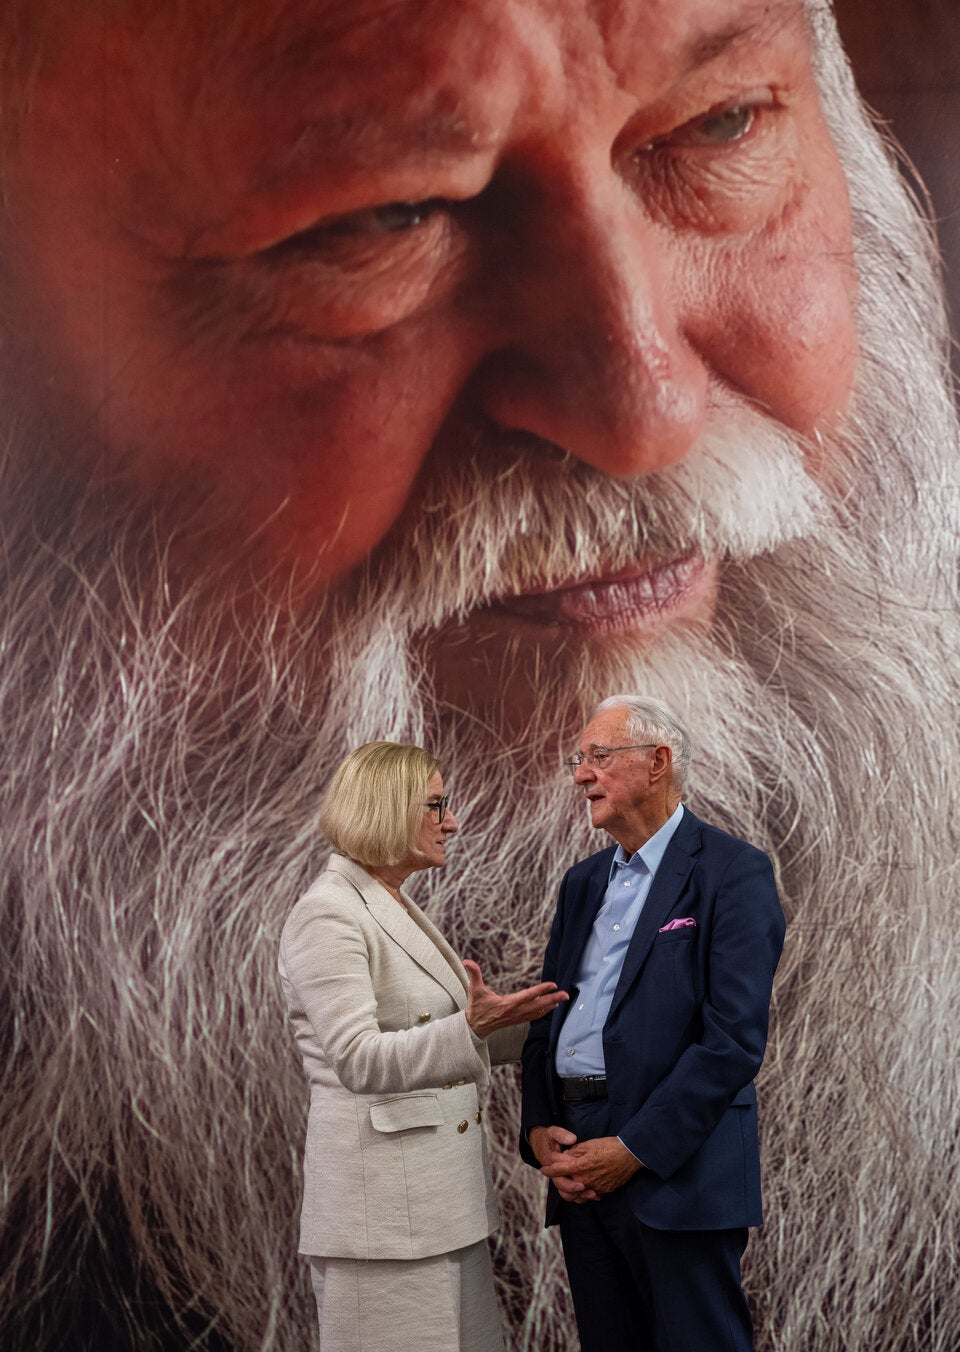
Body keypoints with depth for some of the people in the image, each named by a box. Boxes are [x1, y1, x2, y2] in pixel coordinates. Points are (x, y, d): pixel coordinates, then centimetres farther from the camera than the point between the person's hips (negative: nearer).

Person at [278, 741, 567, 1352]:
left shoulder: (397, 907, 16)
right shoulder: (328, 914, -13)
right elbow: (358, 1061, -23)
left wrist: (533, 1019, 17)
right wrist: (472, 1024, -33)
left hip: (444, 1197, 9)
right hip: (383, 1202, -9)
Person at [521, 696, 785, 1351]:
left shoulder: (733, 871, -7)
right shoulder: (583, 882, 17)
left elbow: (734, 1037, -15)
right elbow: (546, 1019, 17)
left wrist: (635, 1149, -16)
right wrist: (539, 1129, -1)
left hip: (678, 1167, -7)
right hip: (579, 1167, 7)